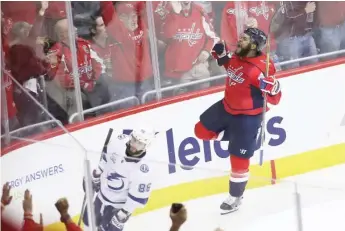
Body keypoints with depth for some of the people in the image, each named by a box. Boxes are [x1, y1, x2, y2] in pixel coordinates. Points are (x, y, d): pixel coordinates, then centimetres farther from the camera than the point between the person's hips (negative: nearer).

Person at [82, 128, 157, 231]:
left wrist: (124, 214, -19)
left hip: (118, 206, -6)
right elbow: (105, 158, 1)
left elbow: (139, 196, -25)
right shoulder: (118, 142, -21)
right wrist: (96, 176, 12)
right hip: (102, 194, 6)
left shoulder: (143, 171, -36)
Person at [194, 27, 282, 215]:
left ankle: (235, 197, 23)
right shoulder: (238, 56, -7)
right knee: (201, 130, 17)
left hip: (247, 117, -8)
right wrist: (222, 55, 1)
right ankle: (237, 137, 25)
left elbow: (275, 99, -23)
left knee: (238, 160, 3)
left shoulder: (262, 69, -29)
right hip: (227, 107, 8)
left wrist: (270, 86, -42)